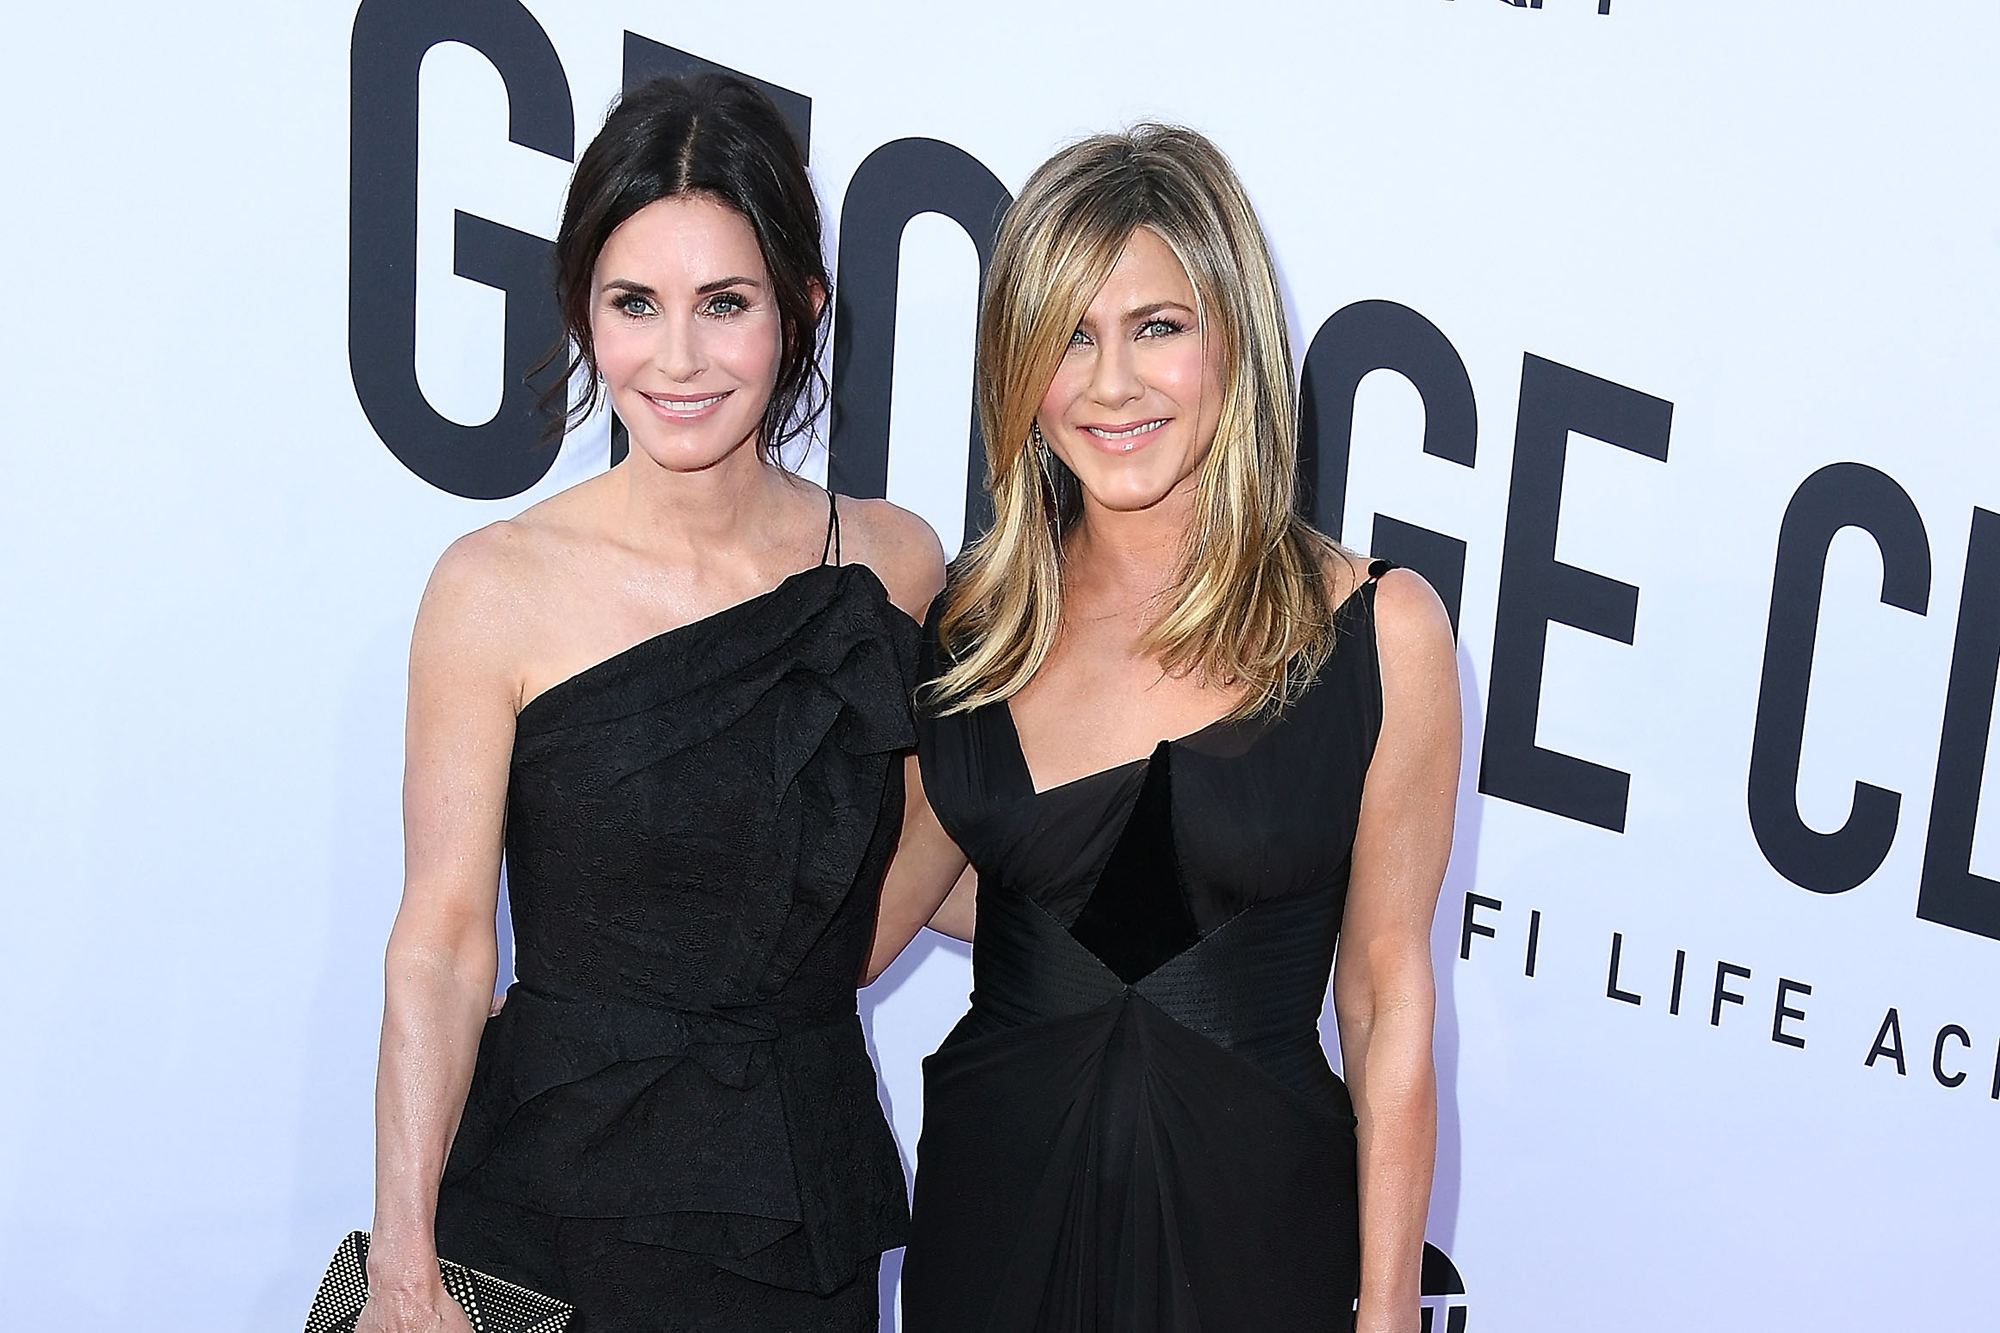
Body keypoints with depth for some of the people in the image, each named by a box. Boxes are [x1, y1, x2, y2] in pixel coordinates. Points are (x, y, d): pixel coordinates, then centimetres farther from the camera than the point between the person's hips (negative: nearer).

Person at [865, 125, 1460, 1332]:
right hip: (995, 1200, 3)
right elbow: (888, 903, 9)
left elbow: (1387, 1000, -6)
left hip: (1253, 1213, -2)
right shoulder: (967, 622, -2)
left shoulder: (1379, 630, -10)